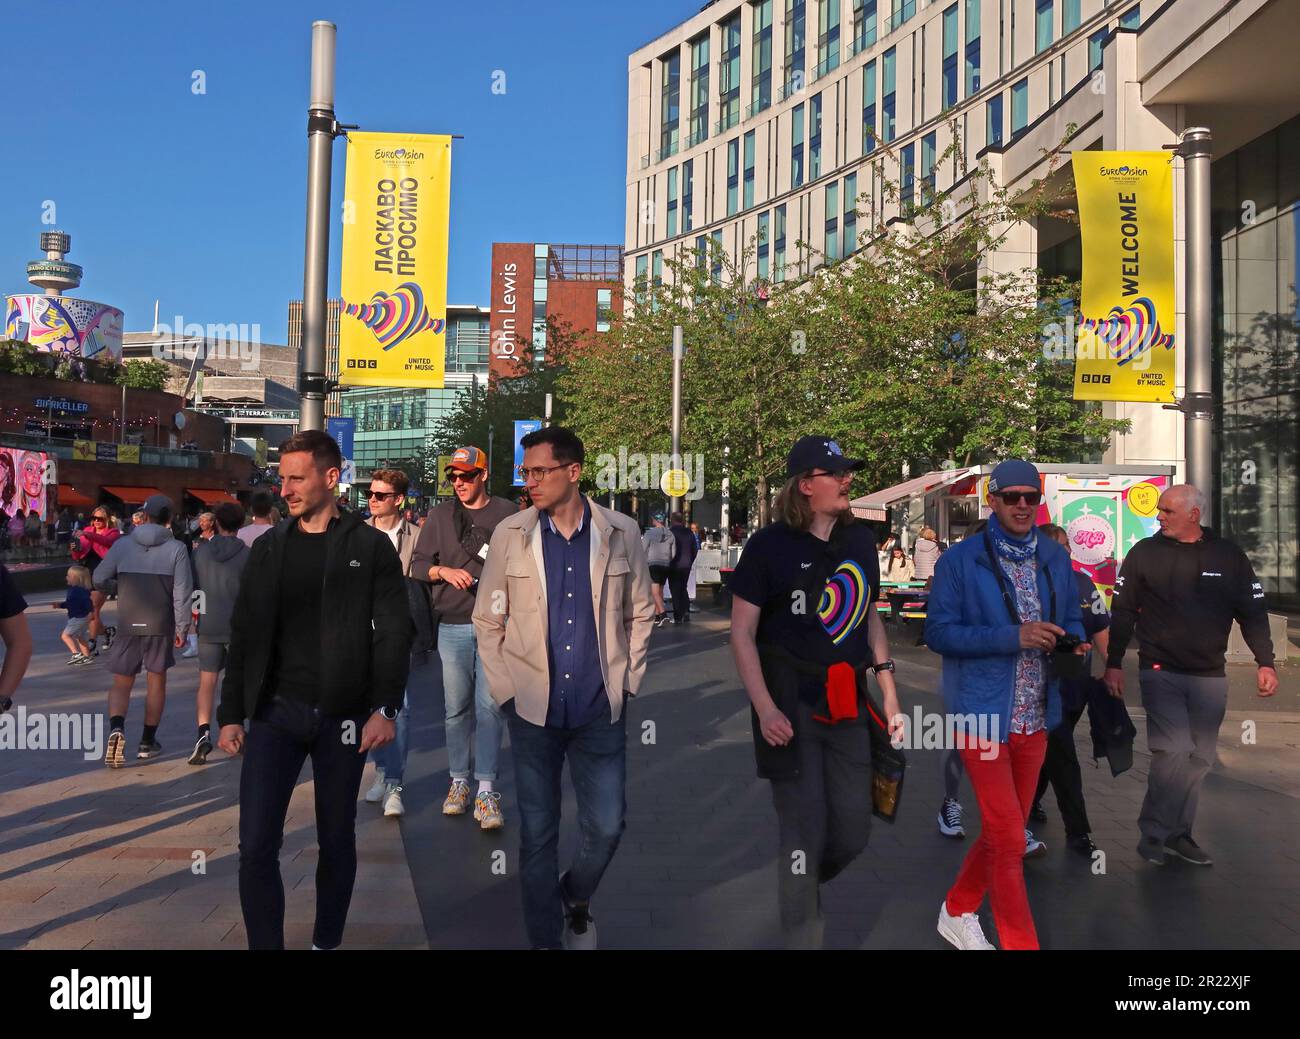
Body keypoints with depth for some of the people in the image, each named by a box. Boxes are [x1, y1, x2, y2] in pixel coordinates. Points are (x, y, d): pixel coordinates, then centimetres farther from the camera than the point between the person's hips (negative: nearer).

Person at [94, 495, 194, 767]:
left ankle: (116, 729, -17)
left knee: (121, 683, 9)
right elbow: (182, 592, -10)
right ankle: (148, 742, 19)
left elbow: (99, 579, 4)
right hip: (161, 626, -1)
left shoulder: (122, 544, -1)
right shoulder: (176, 548, -6)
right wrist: (182, 627, -3)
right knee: (156, 682, 13)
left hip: (128, 625, 1)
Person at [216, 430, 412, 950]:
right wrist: (231, 713, 6)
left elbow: (394, 632, -4)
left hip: (343, 714, -2)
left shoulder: (371, 546, -1)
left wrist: (385, 708, -12)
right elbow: (244, 634, 10)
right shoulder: (267, 547, 8)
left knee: (336, 841, 10)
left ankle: (327, 941, 29)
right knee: (255, 845, -3)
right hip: (275, 711, 2)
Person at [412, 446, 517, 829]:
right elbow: (419, 565, 10)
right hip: (452, 626, 2)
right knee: (456, 707, 6)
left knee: (489, 706, -7)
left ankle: (487, 790, -4)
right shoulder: (440, 515, 12)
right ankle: (459, 782, 18)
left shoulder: (508, 514, 7)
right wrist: (444, 571, -10)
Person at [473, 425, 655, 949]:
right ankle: (544, 936, 27)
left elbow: (639, 615, 9)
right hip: (533, 709, 0)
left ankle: (576, 901, 36)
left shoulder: (621, 534, -1)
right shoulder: (509, 535, -1)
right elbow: (487, 621, 4)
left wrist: (626, 682, 4)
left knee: (606, 827, 5)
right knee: (537, 834, 7)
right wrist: (505, 690, -1)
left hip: (601, 709, 1)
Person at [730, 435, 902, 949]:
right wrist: (765, 708, -18)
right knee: (805, 832, 0)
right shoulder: (770, 545, -9)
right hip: (792, 704, -5)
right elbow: (742, 632, -9)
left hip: (847, 703, 5)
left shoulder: (860, 540, 7)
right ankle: (802, 933, 21)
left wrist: (890, 695, 12)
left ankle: (800, 886, 40)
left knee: (853, 832, 10)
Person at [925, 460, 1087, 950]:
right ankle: (1021, 941, 14)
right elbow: (938, 632, -14)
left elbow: (1071, 617, 17)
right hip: (983, 712, -6)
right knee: (1009, 839, -2)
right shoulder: (959, 560, -10)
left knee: (1002, 831, 17)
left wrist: (1073, 641, -7)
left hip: (1036, 717, 6)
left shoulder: (1056, 558, 7)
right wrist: (1014, 637, -23)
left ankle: (957, 912, 38)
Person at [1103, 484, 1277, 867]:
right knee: (1173, 751, -14)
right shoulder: (1145, 552, -2)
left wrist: (1265, 662, 0)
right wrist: (1113, 664, -1)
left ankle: (1178, 834, 20)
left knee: (1199, 758, 7)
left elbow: (1253, 612, 8)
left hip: (1209, 676, 3)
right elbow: (1122, 613, 1)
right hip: (1160, 673, -3)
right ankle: (1153, 833, 1)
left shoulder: (1229, 556, 2)